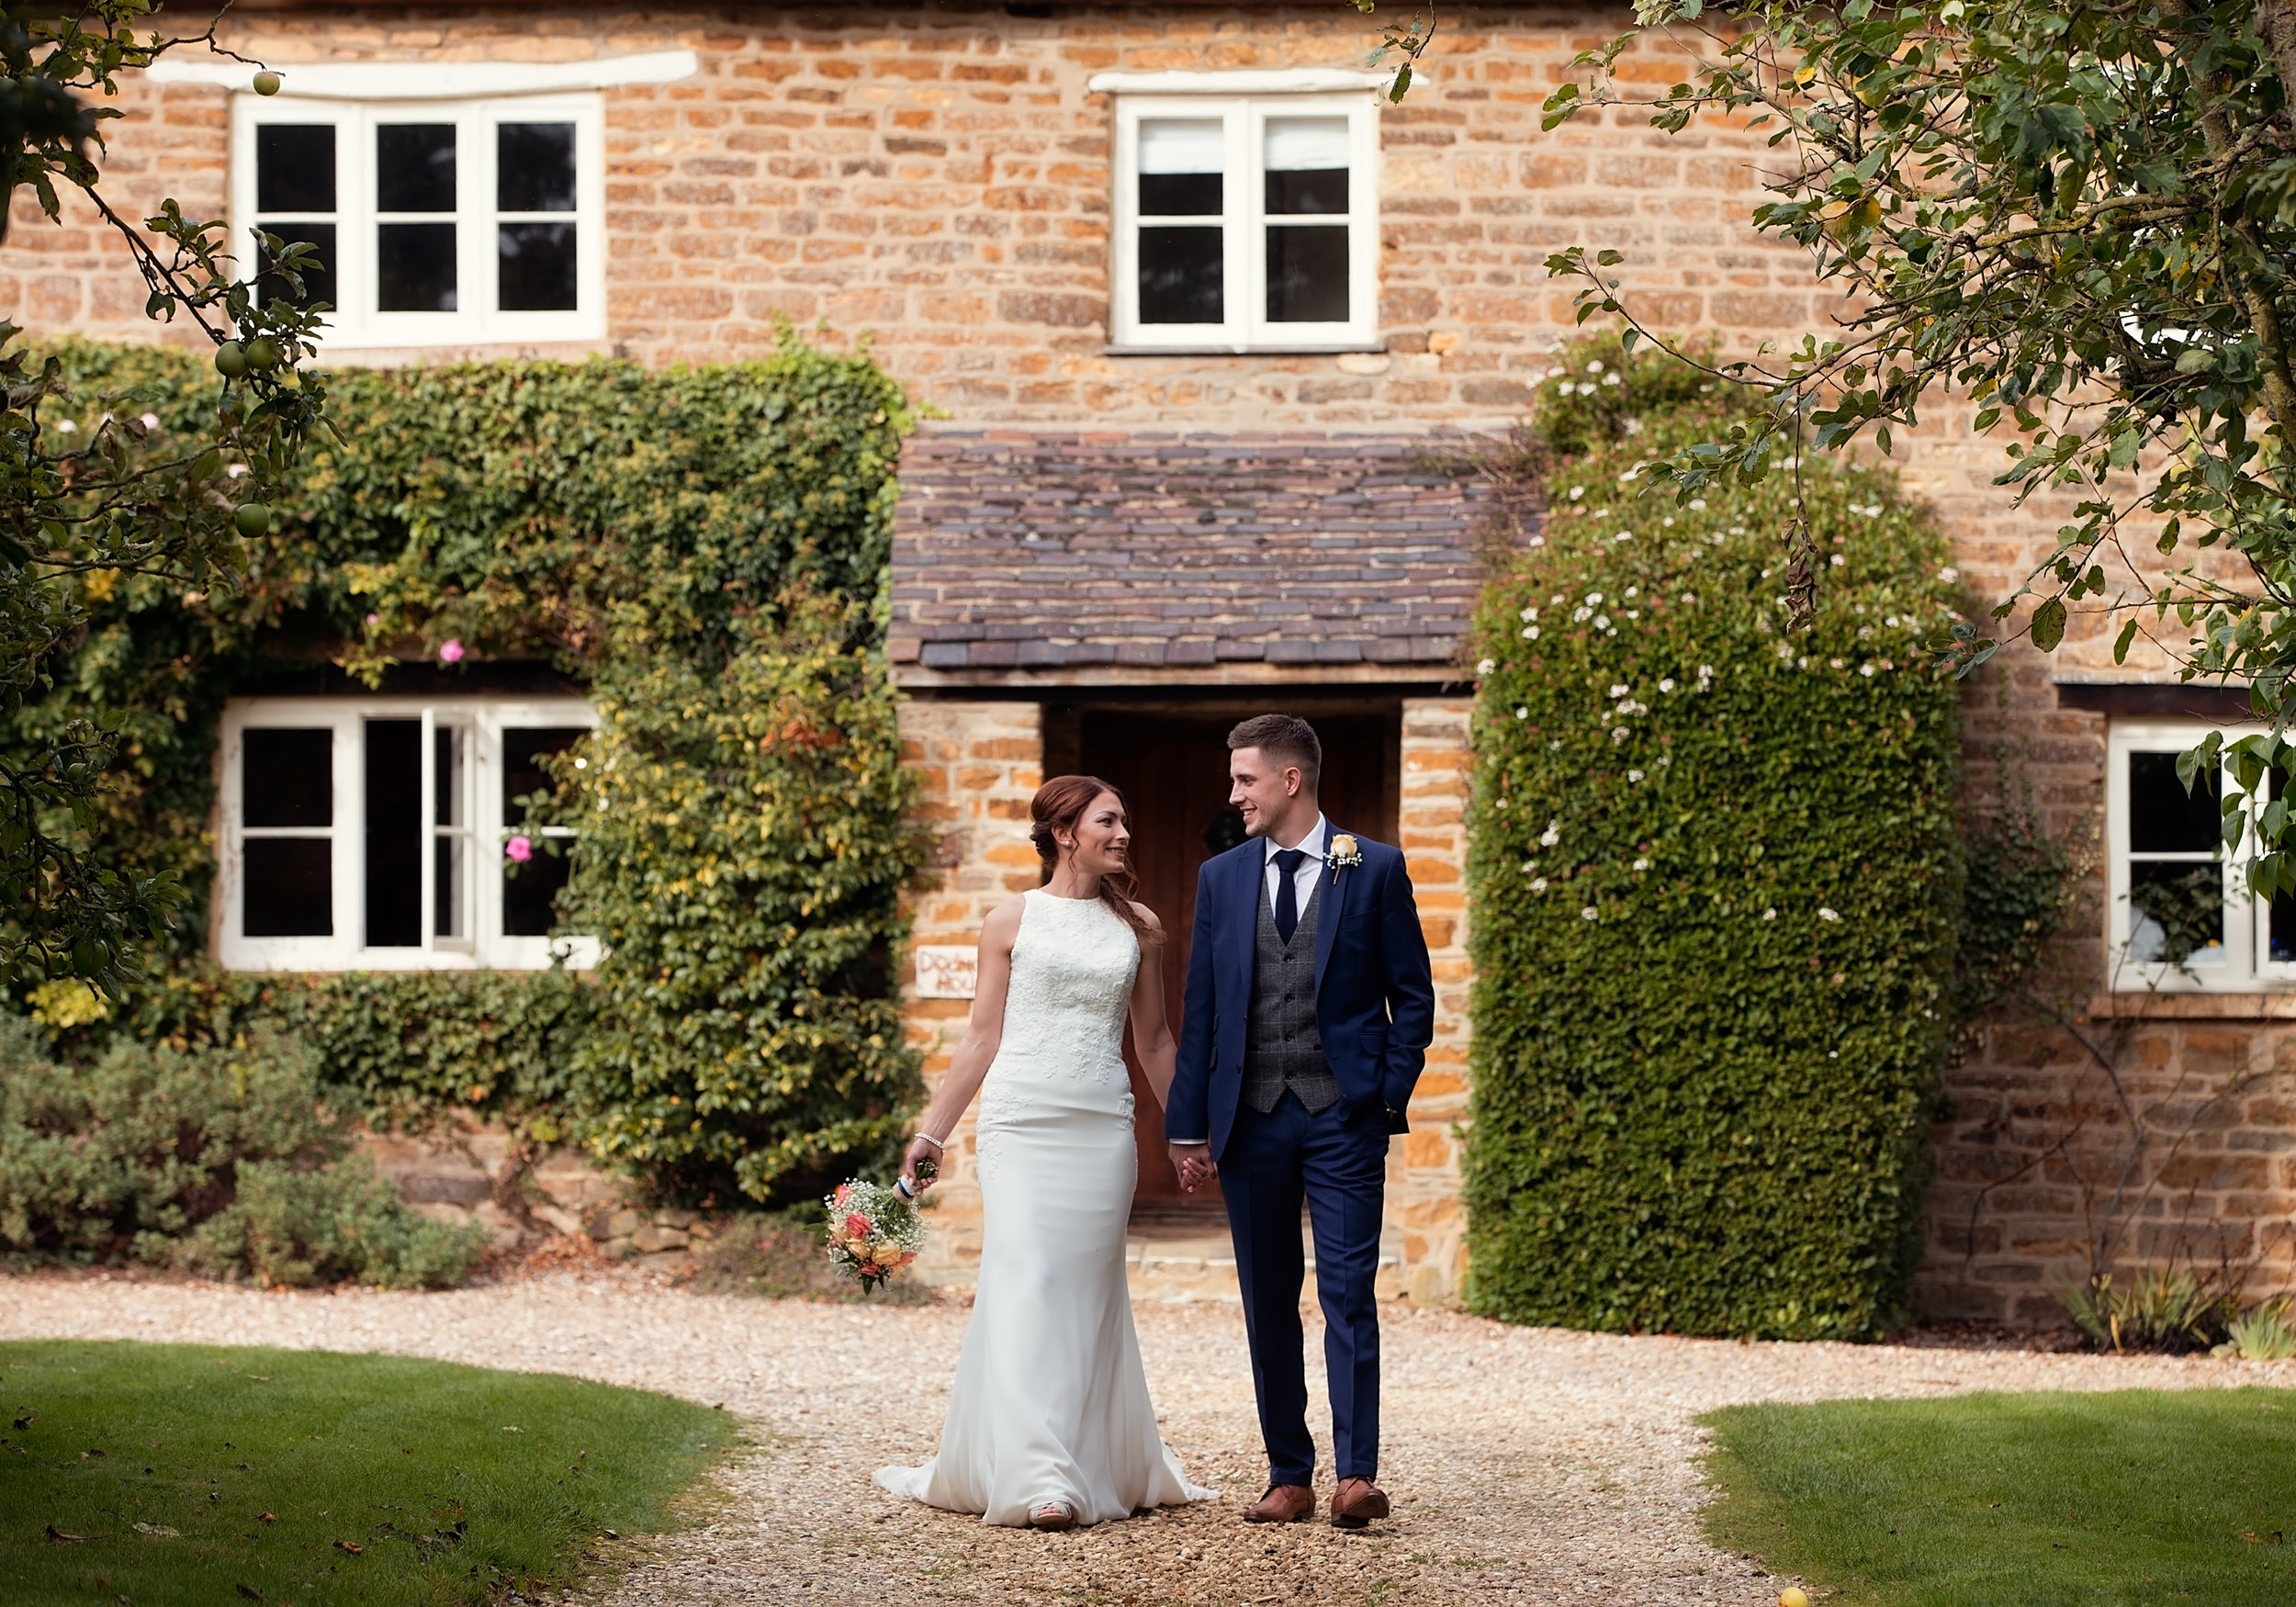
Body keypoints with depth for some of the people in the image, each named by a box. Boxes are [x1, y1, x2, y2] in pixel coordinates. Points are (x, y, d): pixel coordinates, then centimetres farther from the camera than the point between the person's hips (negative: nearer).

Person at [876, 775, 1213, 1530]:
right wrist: (932, 1131, 6)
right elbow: (983, 1038, 8)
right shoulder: (1012, 921, 5)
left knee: (1090, 1292, 4)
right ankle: (1037, 1477, -16)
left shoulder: (1135, 926, 11)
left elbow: (1153, 1038, 18)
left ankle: (1104, 1464, 14)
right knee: (1026, 1283, -11)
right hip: (1022, 1121, -3)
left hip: (1103, 1128, 3)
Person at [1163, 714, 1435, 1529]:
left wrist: (1390, 1097, -5)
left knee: (1348, 1293, -10)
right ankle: (1289, 1476, 11)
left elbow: (1412, 995, 4)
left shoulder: (1375, 869, 2)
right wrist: (1188, 1126, 5)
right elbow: (1200, 1008, 10)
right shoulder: (1221, 877, 10)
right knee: (1267, 1303, 5)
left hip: (1343, 1116, -3)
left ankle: (1357, 1475, -13)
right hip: (1250, 1117, 3)